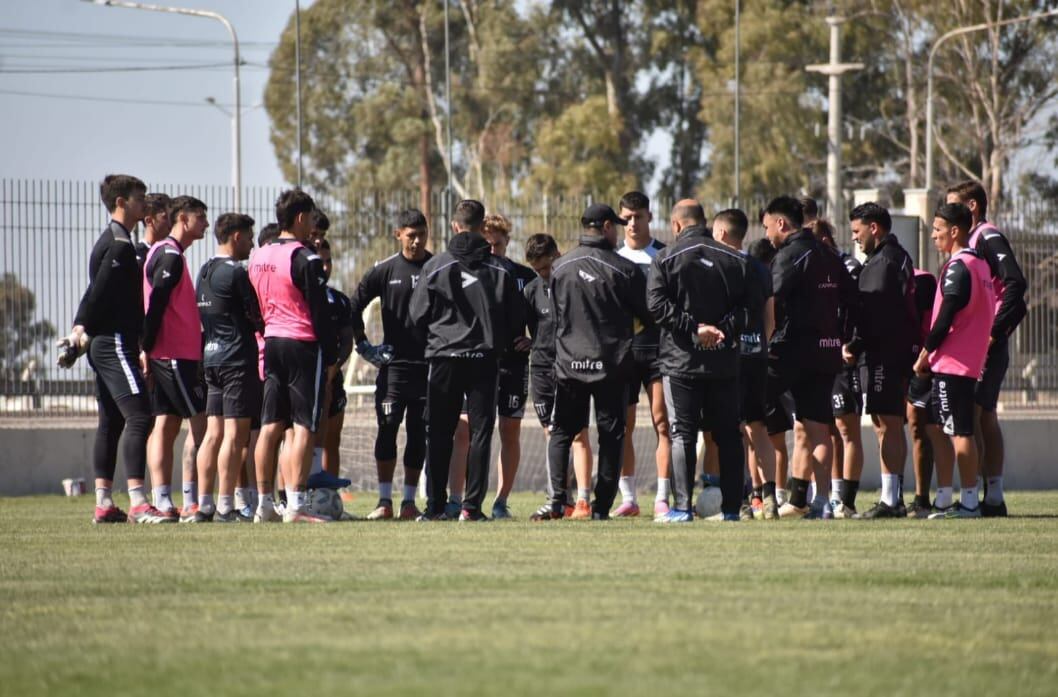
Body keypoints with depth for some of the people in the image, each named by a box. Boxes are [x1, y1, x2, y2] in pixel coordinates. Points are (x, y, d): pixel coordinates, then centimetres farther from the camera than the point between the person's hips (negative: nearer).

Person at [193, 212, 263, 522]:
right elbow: (256, 317, -8)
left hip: (210, 357, 9)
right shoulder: (235, 272, -12)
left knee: (213, 433, 8)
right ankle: (226, 506, -11)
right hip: (238, 359, -9)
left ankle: (203, 505, 6)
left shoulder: (204, 272, 15)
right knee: (235, 433, -8)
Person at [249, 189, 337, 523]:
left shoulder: (258, 258, 12)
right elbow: (320, 313, -12)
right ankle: (295, 505, -11)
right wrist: (331, 357, -6)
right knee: (304, 427, -6)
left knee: (270, 426, 9)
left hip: (271, 343, 7)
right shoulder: (305, 259, -12)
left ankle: (265, 504, 10)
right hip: (304, 345, -7)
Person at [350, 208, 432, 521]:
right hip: (394, 363, -1)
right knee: (387, 429, -7)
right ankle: (384, 501, -3)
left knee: (419, 434, 3)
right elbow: (354, 305, 8)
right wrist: (363, 345, 3)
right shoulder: (385, 270, 3)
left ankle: (409, 502, 9)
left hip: (430, 366, 1)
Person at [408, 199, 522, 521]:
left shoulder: (436, 266, -3)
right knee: (480, 432, 4)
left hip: (444, 360, 0)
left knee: (439, 435, 6)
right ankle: (472, 505, -3)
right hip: (485, 359, 0)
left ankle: (435, 505, 4)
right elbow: (517, 317, 4)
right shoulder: (499, 270, 0)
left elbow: (418, 314, 0)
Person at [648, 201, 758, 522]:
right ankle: (732, 507, 8)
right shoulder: (735, 260, 7)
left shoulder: (666, 258, -4)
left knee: (682, 434, 0)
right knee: (728, 435, 9)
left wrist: (694, 328, -13)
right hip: (725, 362, 3)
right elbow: (754, 303, 1)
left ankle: (682, 506, -7)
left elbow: (657, 303, -15)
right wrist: (725, 329, -5)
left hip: (681, 360, -3)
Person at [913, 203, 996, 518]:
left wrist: (924, 355, -7)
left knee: (959, 432, -6)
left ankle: (969, 501, -5)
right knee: (940, 430, 12)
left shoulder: (958, 268, -15)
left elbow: (945, 318, -18)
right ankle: (944, 500, 14)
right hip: (972, 361, 9)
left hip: (951, 361, -9)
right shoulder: (980, 263, 14)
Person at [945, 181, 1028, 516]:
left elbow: (1015, 283, -21)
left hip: (985, 344, -10)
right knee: (986, 417, 10)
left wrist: (995, 331, -21)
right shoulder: (972, 240, 19)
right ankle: (994, 497, 13)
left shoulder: (988, 237, -10)